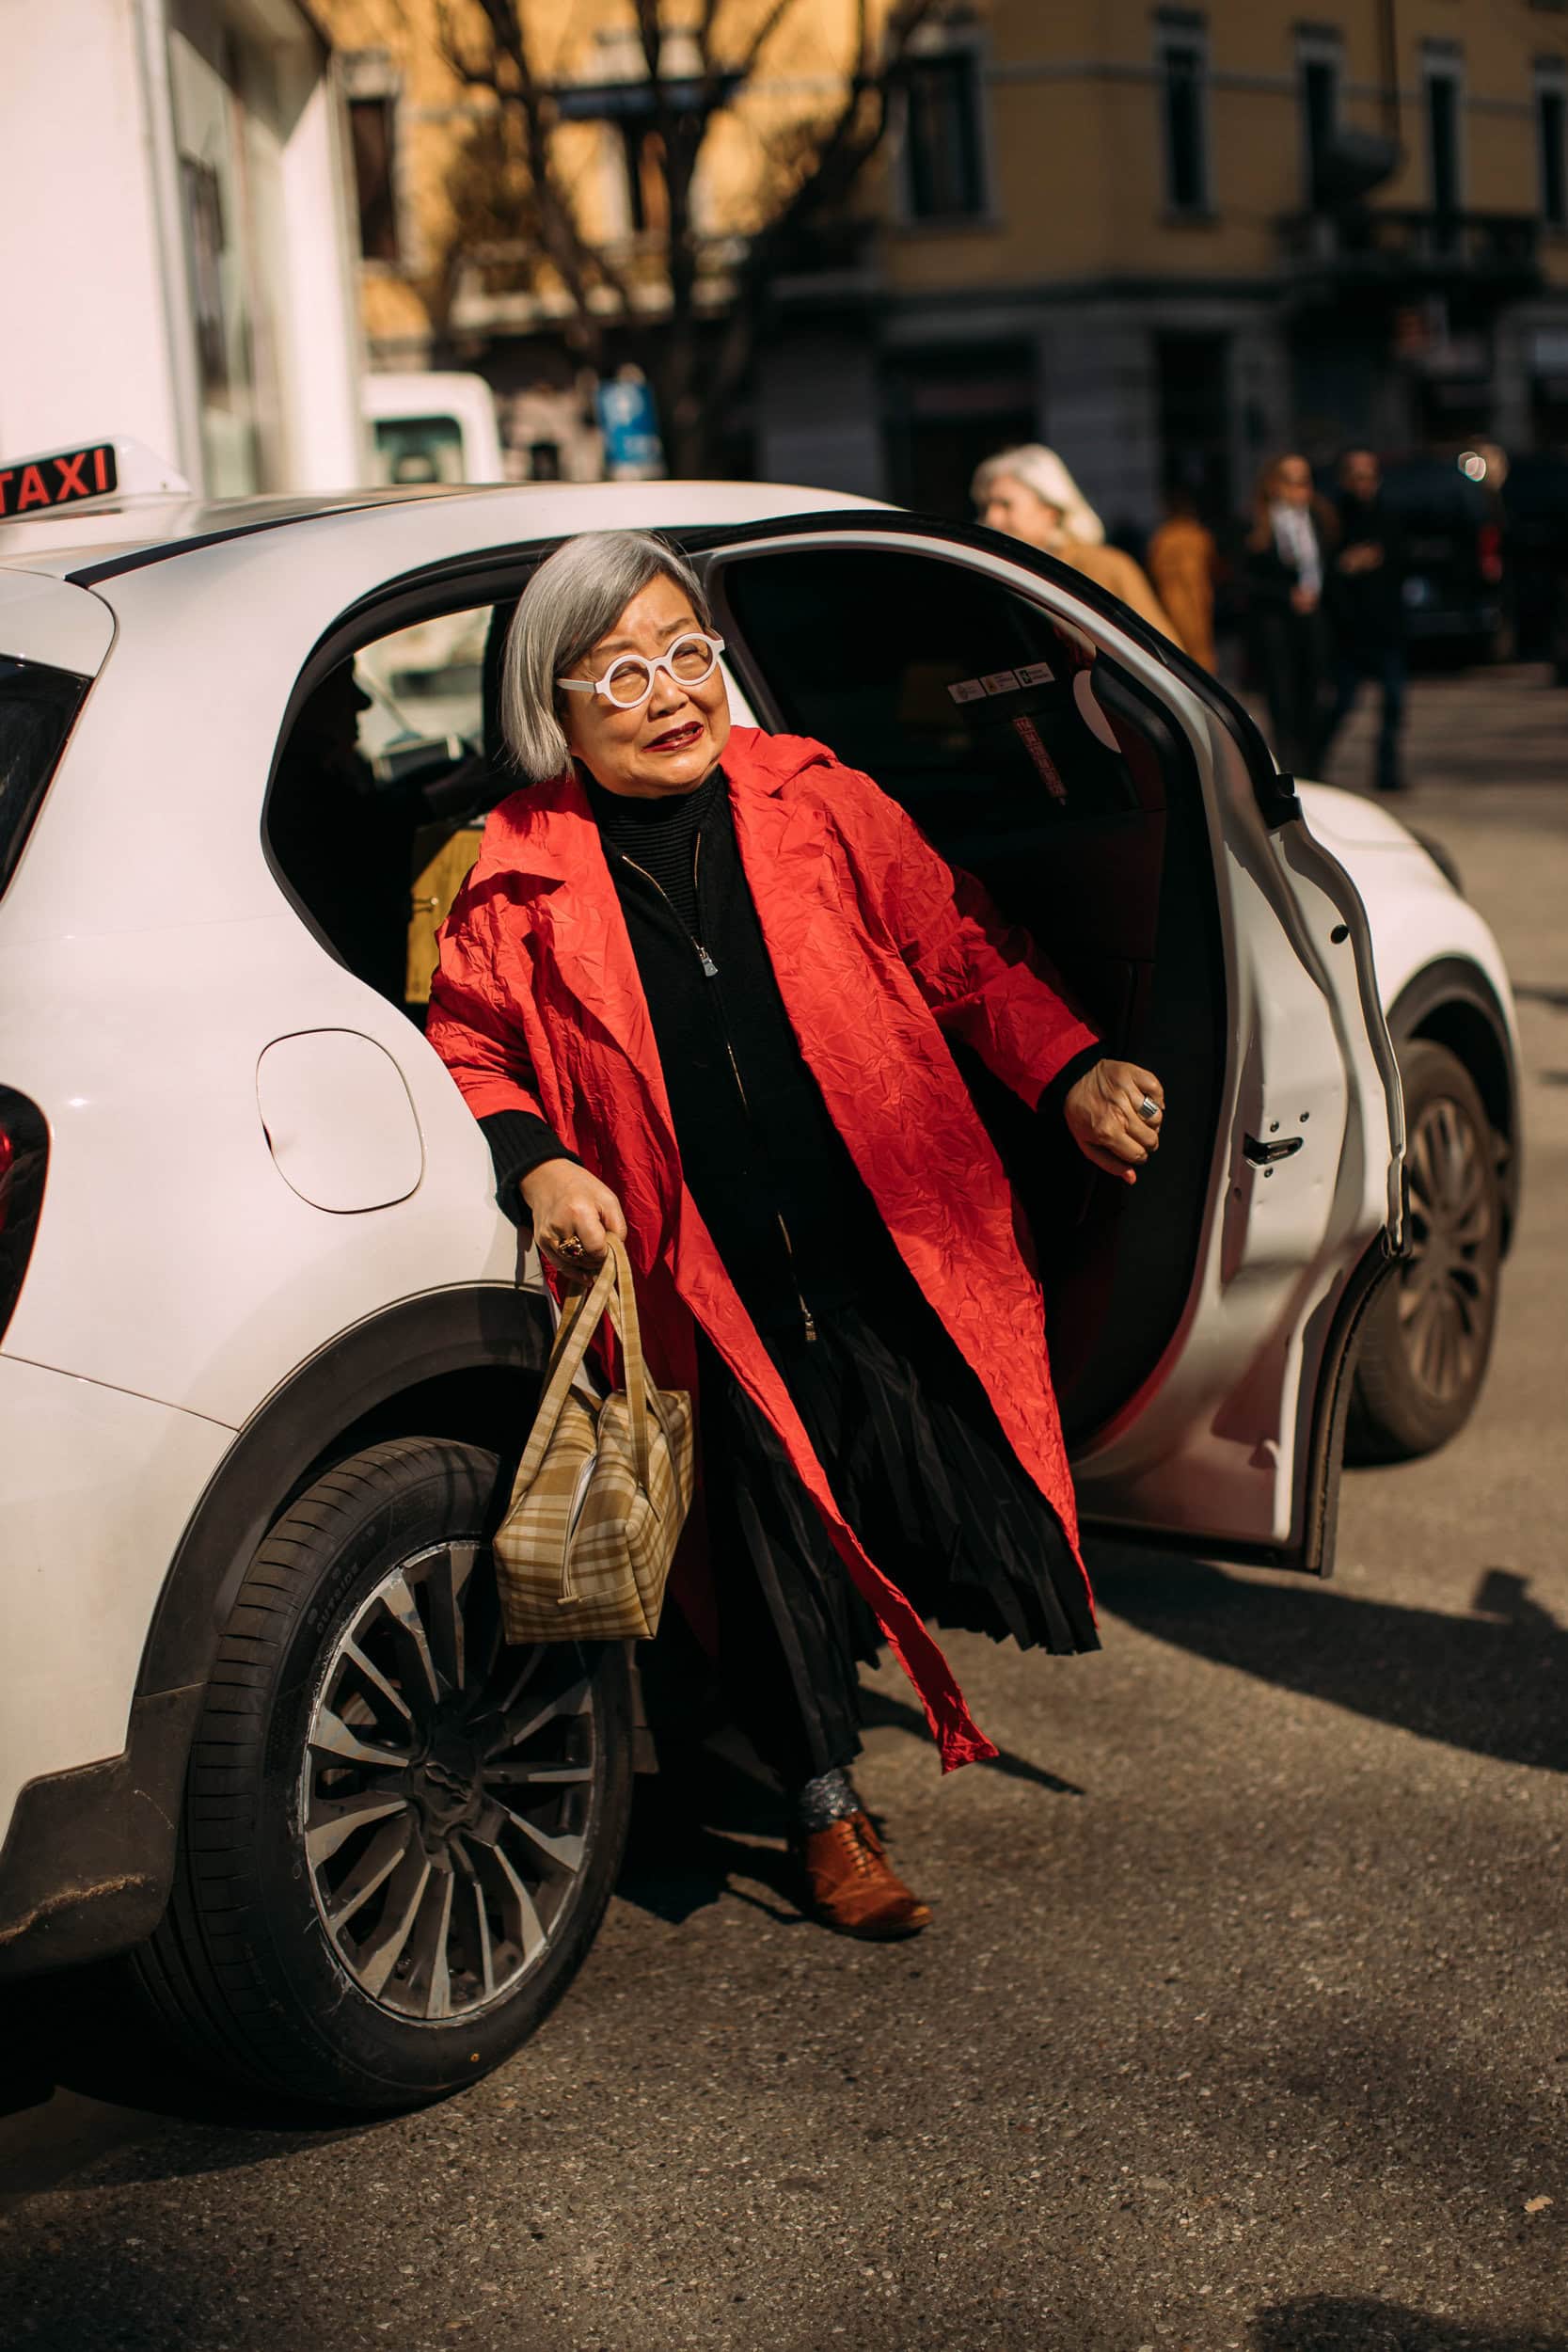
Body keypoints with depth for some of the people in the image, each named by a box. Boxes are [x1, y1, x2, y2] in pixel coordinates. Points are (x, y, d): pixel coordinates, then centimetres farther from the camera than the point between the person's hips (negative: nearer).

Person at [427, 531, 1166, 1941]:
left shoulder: (817, 803, 5)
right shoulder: (519, 883, 1)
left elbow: (961, 953, 8)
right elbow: (466, 1051, 8)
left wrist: (1070, 1075, -5)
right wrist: (537, 1164, -11)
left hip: (889, 1253, 1)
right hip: (711, 1293, -1)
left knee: (947, 1499, 3)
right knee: (770, 1539, 5)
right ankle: (828, 1809, 27)